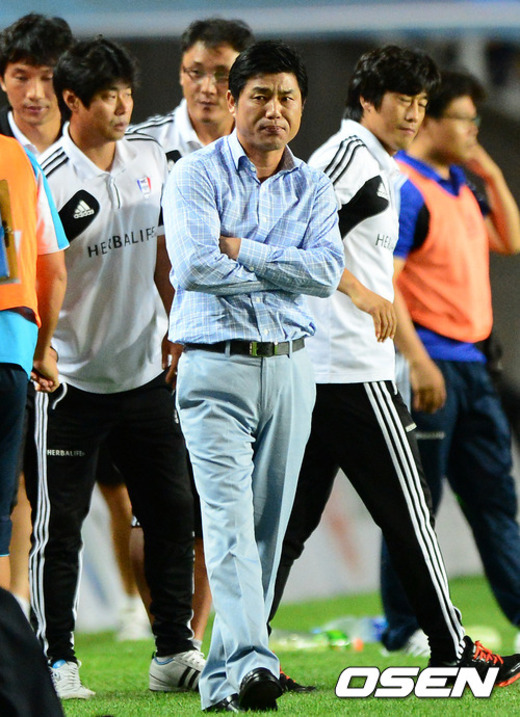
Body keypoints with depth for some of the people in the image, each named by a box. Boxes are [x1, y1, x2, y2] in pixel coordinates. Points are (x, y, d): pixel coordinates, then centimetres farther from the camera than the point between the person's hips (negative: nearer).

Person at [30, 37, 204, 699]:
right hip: (72, 378, -6)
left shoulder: (151, 159, 5)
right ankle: (55, 661, 5)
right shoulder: (48, 179, -15)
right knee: (59, 525, -1)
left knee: (171, 511, 9)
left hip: (144, 370, 6)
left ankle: (175, 654, 18)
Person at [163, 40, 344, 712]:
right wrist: (282, 269, -8)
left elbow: (326, 272, -6)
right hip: (215, 366, -5)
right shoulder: (195, 175, -2)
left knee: (269, 524, 5)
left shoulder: (312, 188, 11)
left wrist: (243, 250, -12)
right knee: (228, 514, -17)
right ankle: (250, 663, -30)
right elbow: (194, 265, -17)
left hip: (288, 369, 5)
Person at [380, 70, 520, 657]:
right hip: (428, 363, -9)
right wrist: (417, 360, -24)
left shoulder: (460, 184, 16)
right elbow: (381, 281, -19)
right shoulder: (403, 188, -13)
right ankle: (404, 628, 2)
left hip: (469, 365, 9)